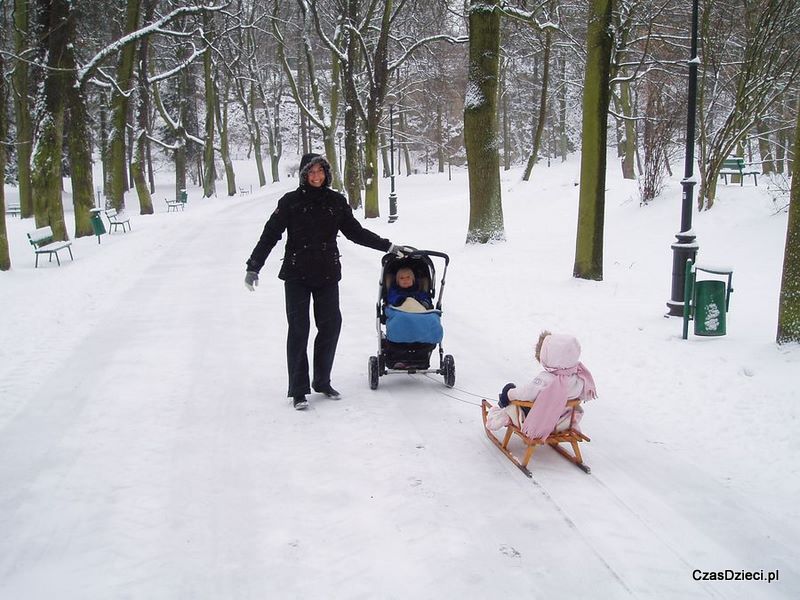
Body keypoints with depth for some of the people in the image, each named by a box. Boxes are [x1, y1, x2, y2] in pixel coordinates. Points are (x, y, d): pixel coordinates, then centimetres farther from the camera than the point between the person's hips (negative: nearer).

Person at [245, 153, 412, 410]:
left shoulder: (337, 201, 5)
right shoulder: (290, 201, -3)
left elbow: (355, 232, 12)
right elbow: (270, 235, -3)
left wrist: (389, 246, 9)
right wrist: (253, 266, -9)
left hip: (327, 274, 3)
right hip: (297, 275, -3)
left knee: (330, 326, 3)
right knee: (299, 329, -2)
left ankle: (322, 382, 19)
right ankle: (298, 390, 5)